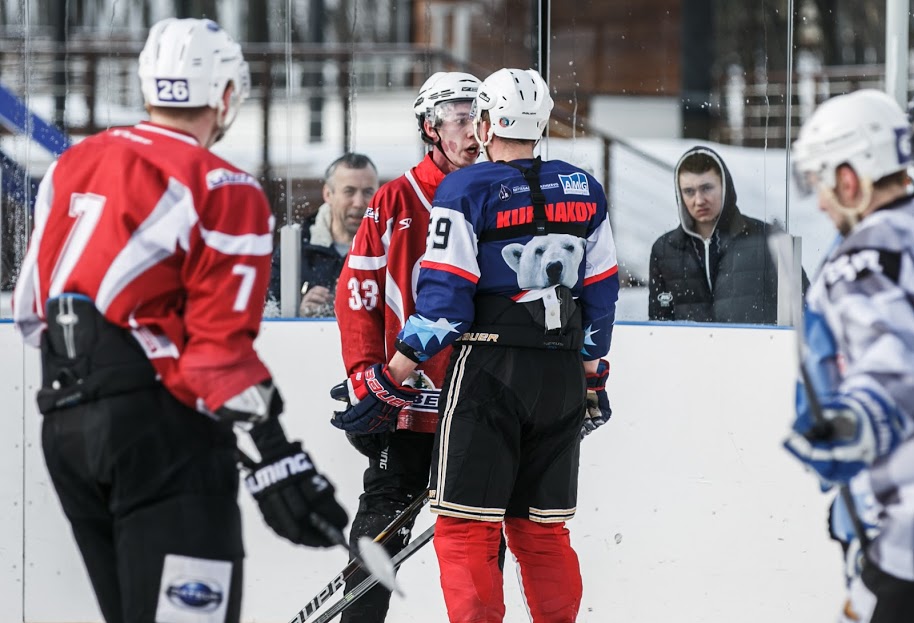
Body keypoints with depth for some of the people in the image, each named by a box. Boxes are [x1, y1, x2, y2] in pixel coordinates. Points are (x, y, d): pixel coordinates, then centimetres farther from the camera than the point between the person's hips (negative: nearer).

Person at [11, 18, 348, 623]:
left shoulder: (74, 167, 13)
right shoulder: (223, 191, -9)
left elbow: (33, 303, 18)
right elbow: (221, 344, -16)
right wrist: (277, 457, -15)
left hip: (64, 420, 8)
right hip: (158, 424, -8)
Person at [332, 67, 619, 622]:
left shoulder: (466, 191, -7)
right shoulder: (582, 190, 8)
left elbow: (443, 300, -12)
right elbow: (601, 293, 12)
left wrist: (390, 383, -7)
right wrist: (592, 376, 24)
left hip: (489, 369, -5)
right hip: (562, 379, 5)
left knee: (467, 524, -2)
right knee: (542, 528, 14)